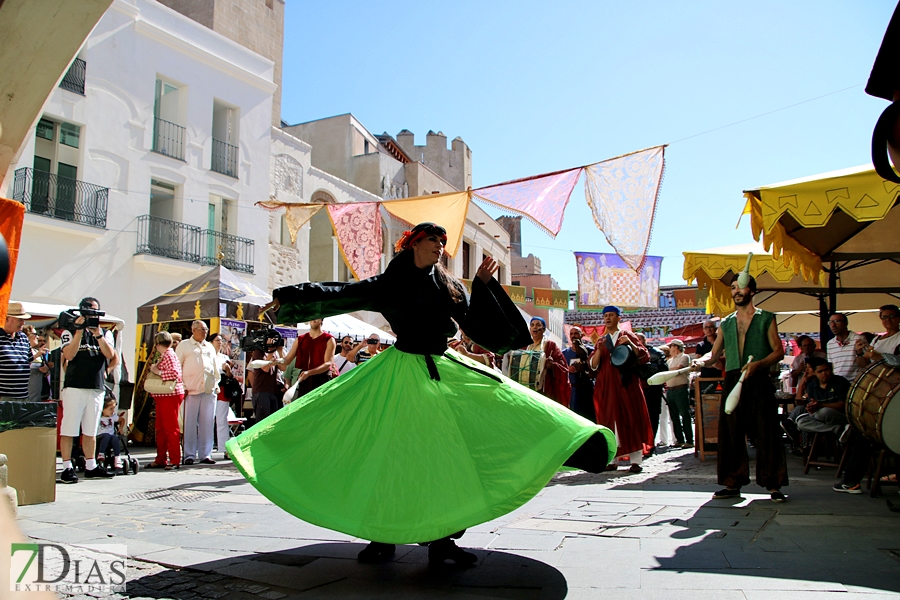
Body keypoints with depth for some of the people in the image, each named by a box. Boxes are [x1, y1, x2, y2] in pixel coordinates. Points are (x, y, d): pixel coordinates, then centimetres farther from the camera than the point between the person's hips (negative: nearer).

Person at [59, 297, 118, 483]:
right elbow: (69, 355, -11)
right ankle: (67, 468, 4)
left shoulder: (105, 333, 13)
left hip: (97, 389, 4)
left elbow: (110, 355, -4)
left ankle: (91, 466, 17)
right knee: (69, 430, -3)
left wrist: (97, 333, -13)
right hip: (75, 387, -3)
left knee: (91, 431, 11)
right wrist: (79, 331, -15)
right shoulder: (70, 331, 4)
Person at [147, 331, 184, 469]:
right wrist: (155, 369, 11)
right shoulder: (164, 355, 19)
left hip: (170, 395, -10)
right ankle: (160, 460, 18)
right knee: (160, 429, 12)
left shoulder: (169, 354, -11)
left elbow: (175, 373, -22)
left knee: (171, 428, -6)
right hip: (163, 396, 10)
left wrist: (157, 371, -16)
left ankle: (175, 460, -3)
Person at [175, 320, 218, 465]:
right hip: (191, 391, -4)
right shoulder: (184, 345, 6)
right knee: (190, 423, -2)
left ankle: (205, 454, 7)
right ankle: (189, 455, 5)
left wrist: (216, 383, 13)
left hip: (209, 391, 4)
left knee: (207, 424, 3)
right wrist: (181, 386, -5)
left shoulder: (210, 347, 20)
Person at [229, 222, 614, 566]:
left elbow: (474, 324, 14)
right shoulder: (388, 285, 2)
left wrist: (482, 284, 6)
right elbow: (339, 295, 0)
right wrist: (289, 296, -4)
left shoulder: (449, 287, 10)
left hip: (444, 371, 3)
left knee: (451, 453, -4)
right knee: (391, 452, -2)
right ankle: (383, 537, 12)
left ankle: (442, 538, 5)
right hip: (401, 371, -3)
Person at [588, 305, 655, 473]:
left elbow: (645, 357, -3)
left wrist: (630, 344, -19)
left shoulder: (628, 336, 7)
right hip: (606, 386, 3)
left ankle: (636, 460, -5)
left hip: (626, 385, -3)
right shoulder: (601, 341, 17)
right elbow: (593, 365, 6)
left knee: (630, 420, -5)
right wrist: (599, 350, -12)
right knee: (610, 421, -1)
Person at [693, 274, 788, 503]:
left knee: (767, 434, -5)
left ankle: (774, 485, 3)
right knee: (731, 435, 4)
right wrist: (701, 362, -4)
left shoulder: (766, 319, 7)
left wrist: (758, 364, -16)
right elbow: (714, 355, 17)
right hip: (732, 381, 4)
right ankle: (733, 484, 12)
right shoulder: (726, 323, 18)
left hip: (759, 382, -4)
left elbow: (779, 351, 1)